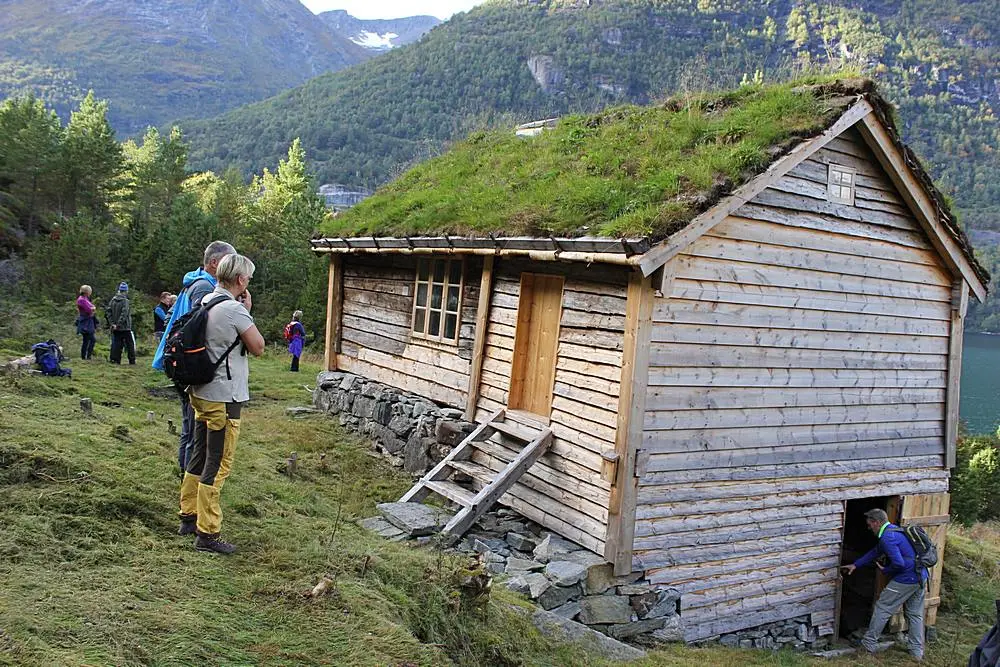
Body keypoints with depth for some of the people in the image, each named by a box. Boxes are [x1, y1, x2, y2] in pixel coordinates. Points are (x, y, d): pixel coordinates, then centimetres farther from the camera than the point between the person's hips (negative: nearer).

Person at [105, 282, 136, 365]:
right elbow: (124, 314, -23)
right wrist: (119, 324, -17)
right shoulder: (125, 301, -14)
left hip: (115, 328, 6)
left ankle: (115, 360, 10)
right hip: (125, 327, -6)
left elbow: (108, 311, 4)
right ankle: (132, 361, 6)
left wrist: (112, 323, 2)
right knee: (130, 344, 4)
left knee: (116, 343, 10)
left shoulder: (113, 299, 6)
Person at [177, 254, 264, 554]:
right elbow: (258, 348, -10)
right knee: (217, 466, -2)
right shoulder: (235, 310, -19)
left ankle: (189, 518, 32)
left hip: (201, 392, 9)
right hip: (224, 397, -9)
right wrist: (248, 312, -3)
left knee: (199, 457, 20)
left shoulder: (205, 301, 8)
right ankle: (207, 534, 4)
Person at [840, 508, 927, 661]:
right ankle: (917, 651, 23)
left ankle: (870, 643, 12)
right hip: (920, 577, 9)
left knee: (882, 608, 4)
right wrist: (855, 565, 24)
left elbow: (898, 563, -26)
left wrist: (885, 570, -5)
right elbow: (875, 552, 23)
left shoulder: (887, 538, -18)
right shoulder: (894, 530, 15)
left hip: (905, 580, -9)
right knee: (915, 614, 18)